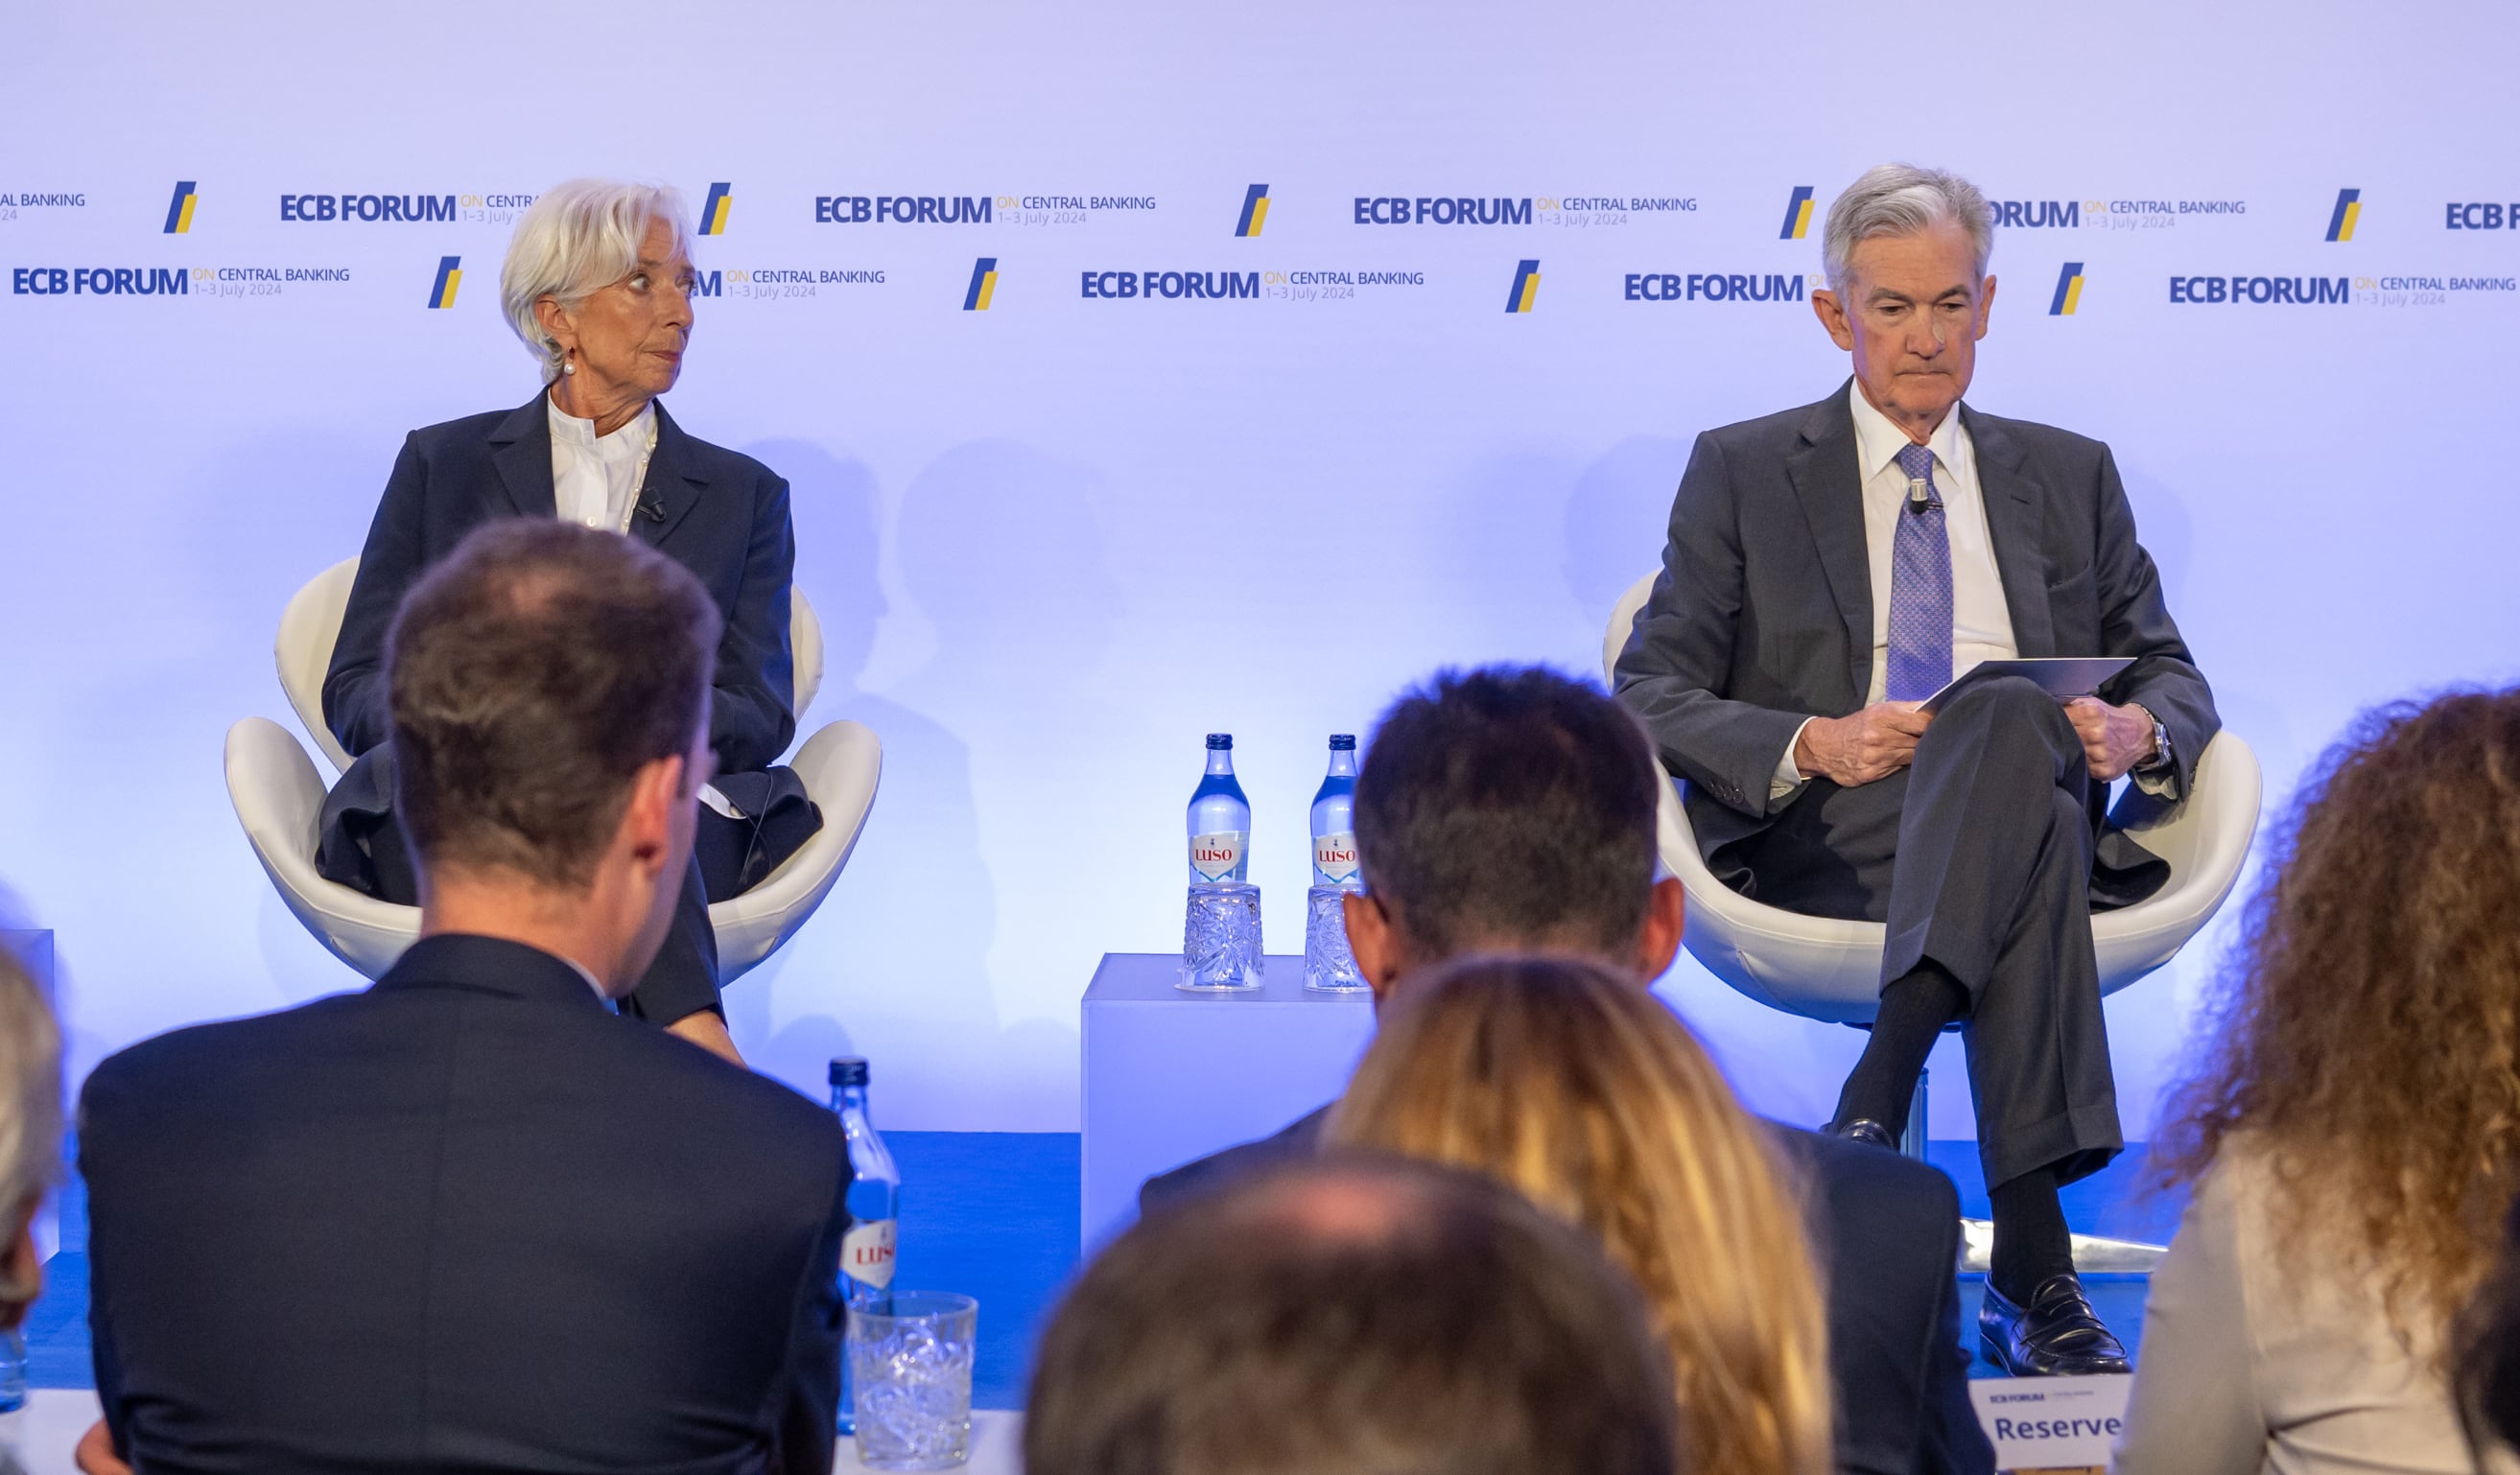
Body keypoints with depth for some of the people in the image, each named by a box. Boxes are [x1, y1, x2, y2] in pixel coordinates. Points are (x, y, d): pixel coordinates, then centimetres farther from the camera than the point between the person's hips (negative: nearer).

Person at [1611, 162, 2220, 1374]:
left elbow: (2172, 674, 20)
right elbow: (1650, 696, 5)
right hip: (1818, 841, -2)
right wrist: (1810, 745, -14)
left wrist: (2139, 730, -7)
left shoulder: (2070, 477, 23)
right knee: (2013, 743, -38)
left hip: (2035, 814, 2)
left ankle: (1875, 1102, -48)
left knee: (2003, 721, -37)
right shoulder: (1740, 472, 15)